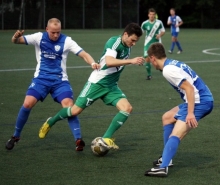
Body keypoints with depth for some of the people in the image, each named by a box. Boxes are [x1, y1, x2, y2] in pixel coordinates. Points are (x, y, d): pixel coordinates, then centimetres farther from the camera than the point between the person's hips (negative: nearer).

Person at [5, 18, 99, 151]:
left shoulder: (66, 41, -6)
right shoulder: (39, 37, -4)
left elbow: (83, 54, -14)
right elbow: (16, 41, -9)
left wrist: (93, 63, -35)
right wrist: (16, 37, -34)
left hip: (60, 80, 0)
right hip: (41, 79, 0)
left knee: (69, 106, -20)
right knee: (27, 104, -15)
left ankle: (78, 140, -18)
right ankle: (16, 136, 5)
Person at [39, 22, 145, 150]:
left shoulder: (127, 46, 3)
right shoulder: (114, 42, -21)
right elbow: (109, 62, -39)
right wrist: (131, 61, -44)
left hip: (111, 86, 7)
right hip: (97, 83, -7)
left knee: (127, 108, -16)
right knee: (75, 111, -1)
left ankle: (106, 138, -11)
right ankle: (50, 123, 28)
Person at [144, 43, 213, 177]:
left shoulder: (168, 70, -15)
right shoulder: (174, 63, 15)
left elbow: (189, 88, -22)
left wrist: (190, 113, -25)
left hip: (199, 102, -10)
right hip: (203, 100, 10)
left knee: (175, 135, -19)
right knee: (167, 117, 23)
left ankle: (163, 168, -32)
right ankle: (167, 159, 24)